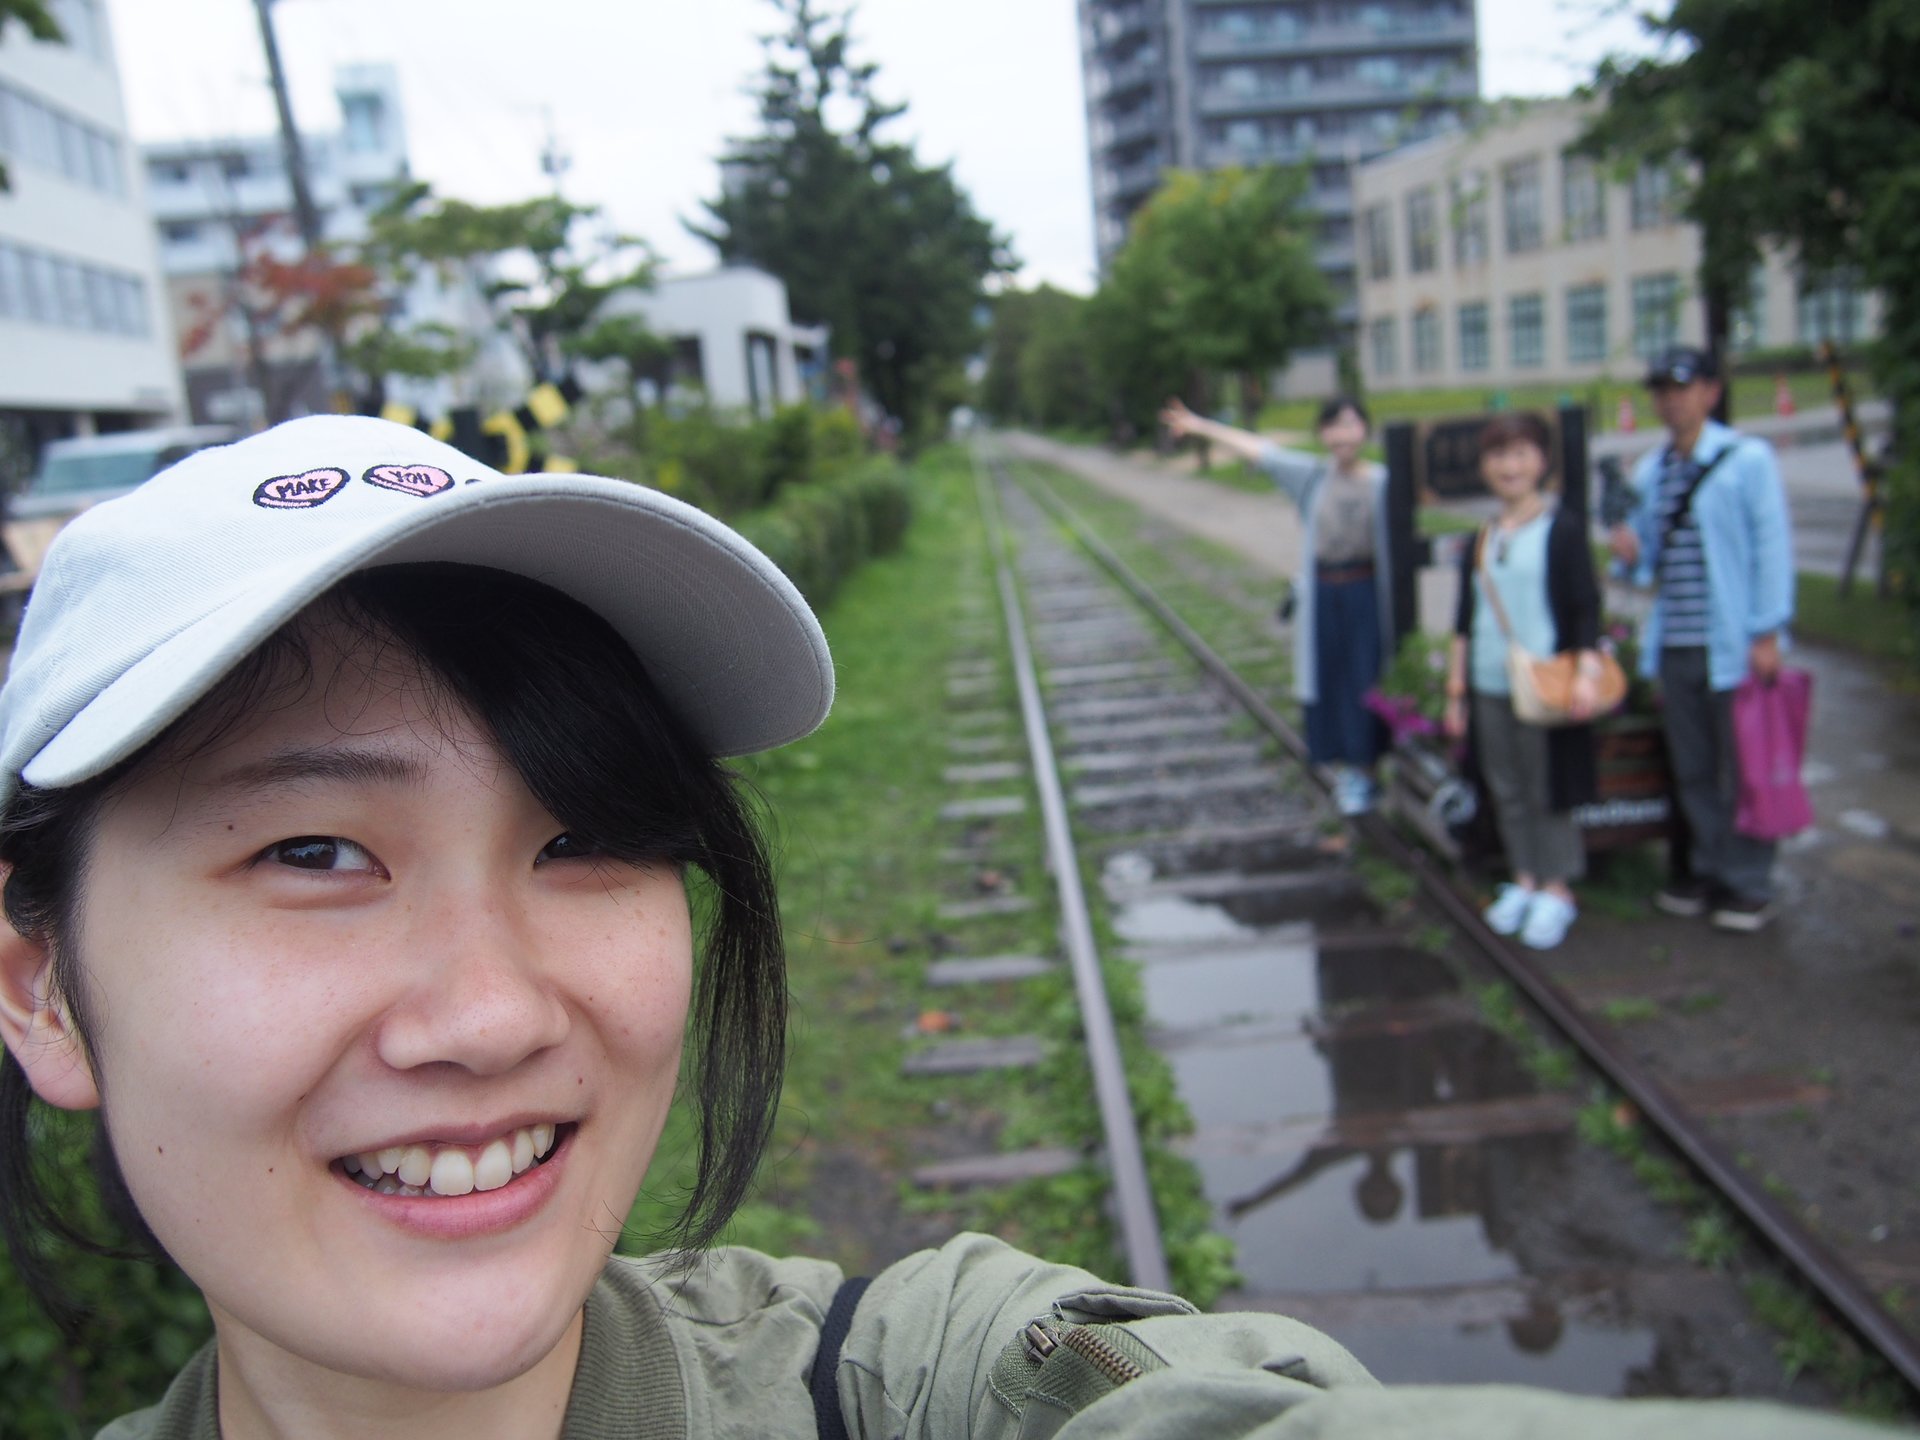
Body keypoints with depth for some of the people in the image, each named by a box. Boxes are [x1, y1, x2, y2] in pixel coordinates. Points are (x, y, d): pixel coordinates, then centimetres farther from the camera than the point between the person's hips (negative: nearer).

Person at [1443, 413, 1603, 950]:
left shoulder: (1563, 529, -4)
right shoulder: (1481, 541, 10)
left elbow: (1587, 606, -7)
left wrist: (1587, 671, -18)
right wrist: (1456, 689, 13)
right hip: (1489, 689, 5)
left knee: (1548, 791, 3)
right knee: (1507, 792, 12)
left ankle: (1556, 889, 17)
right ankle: (1523, 880, 26)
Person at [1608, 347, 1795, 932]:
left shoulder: (1748, 459, -7)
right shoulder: (1649, 471, 11)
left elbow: (1771, 547, -9)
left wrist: (1767, 633, -13)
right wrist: (1631, 554, -5)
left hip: (1733, 643, -6)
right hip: (1674, 644, 6)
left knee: (1741, 769, 3)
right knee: (1692, 770, 14)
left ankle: (1748, 885, 15)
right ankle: (1709, 870, 28)